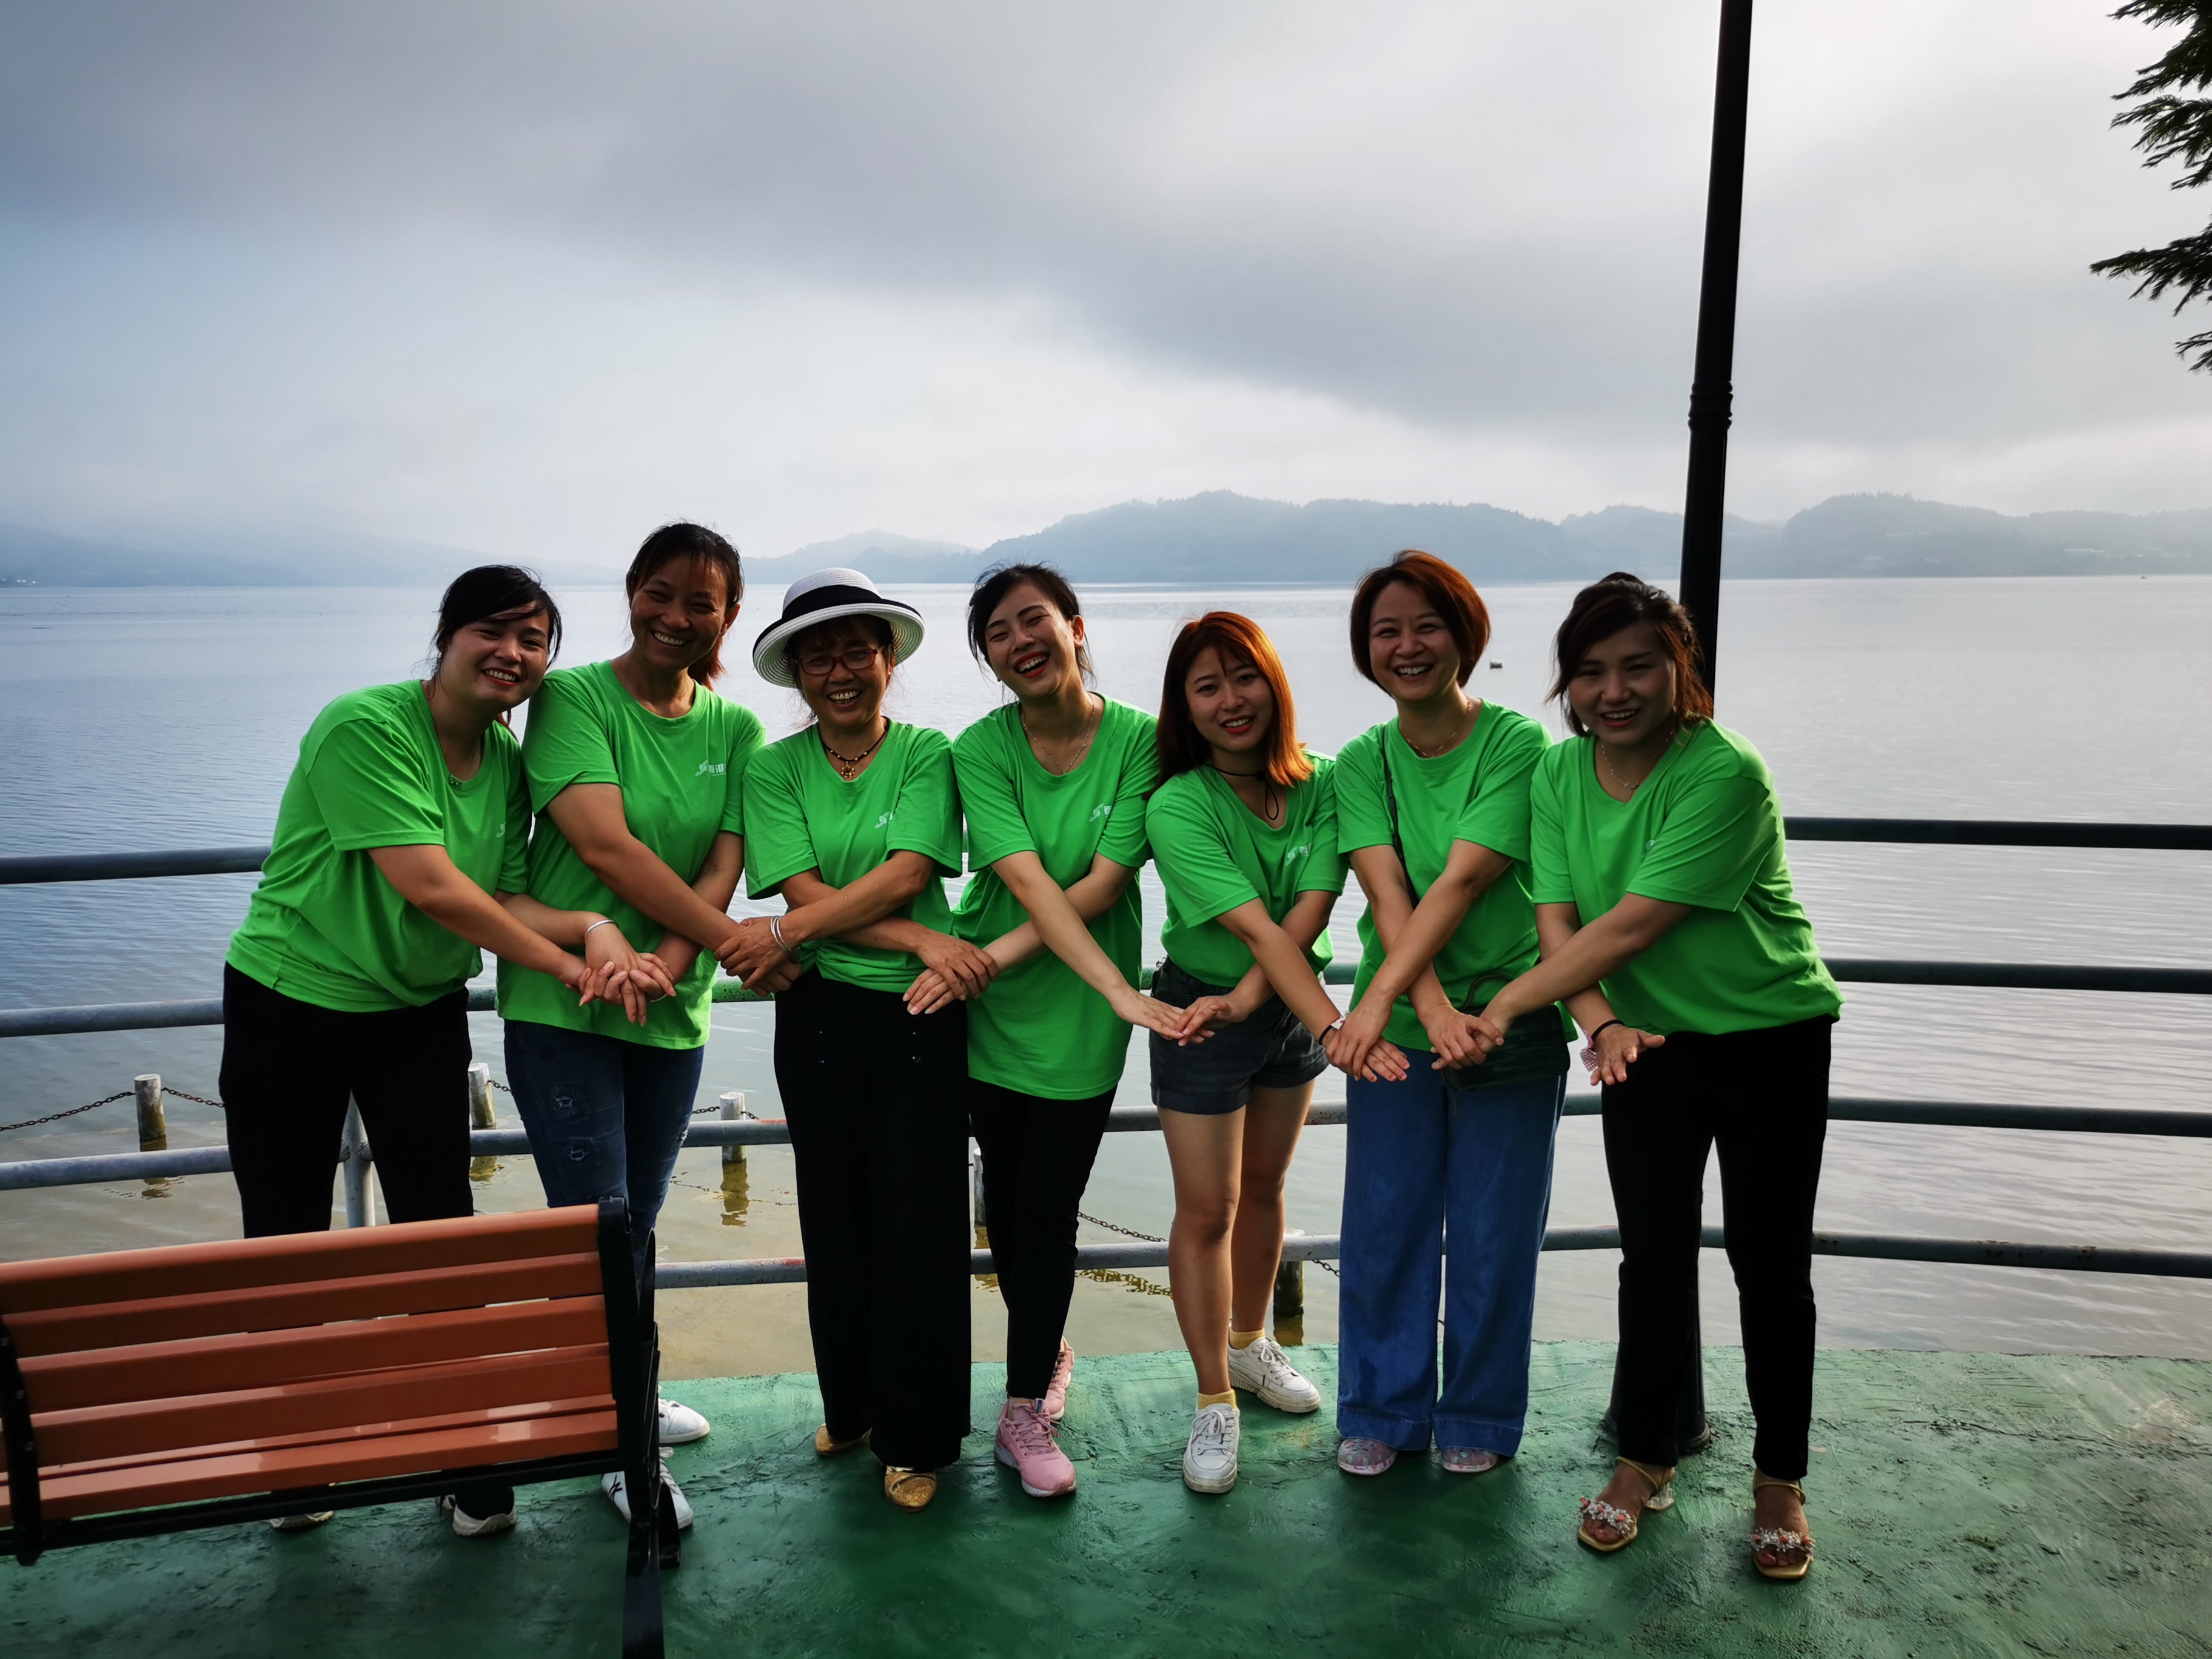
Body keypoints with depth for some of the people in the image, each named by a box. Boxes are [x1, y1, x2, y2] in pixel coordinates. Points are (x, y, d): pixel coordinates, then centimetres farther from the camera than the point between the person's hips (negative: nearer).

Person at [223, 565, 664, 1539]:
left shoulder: (505, 762, -2)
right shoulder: (364, 727, -22)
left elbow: (503, 899, -8)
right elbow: (431, 888, -28)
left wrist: (593, 928, -28)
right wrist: (569, 965, -22)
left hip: (420, 1012, 5)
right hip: (291, 1005, -4)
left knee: (442, 1227, 2)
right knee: (285, 1238, 10)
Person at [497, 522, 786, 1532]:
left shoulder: (734, 729, 6)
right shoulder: (572, 698, -8)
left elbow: (722, 867, -3)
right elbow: (605, 845, -19)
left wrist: (664, 962, -20)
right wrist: (731, 939, -18)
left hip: (673, 1014, 5)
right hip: (562, 1004, -4)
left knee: (638, 1222, 18)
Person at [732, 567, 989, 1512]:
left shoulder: (927, 754, -2)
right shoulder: (776, 769, 2)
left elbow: (906, 874, -15)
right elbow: (805, 890, -9)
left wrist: (786, 932, -21)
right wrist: (922, 940, -19)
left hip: (921, 1012, -2)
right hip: (820, 1012, 2)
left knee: (918, 1220, 2)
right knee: (836, 1216, 12)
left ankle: (916, 1434, 19)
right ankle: (849, 1405, 33)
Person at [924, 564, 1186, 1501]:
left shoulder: (1140, 740, -8)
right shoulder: (981, 749, -7)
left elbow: (1105, 881, -14)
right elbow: (1028, 881, -20)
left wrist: (994, 955, -22)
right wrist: (1122, 989, -30)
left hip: (1079, 1011, -2)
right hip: (987, 1004, 2)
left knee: (1048, 1205, 1)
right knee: (1005, 1195, 14)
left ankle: (1025, 1411, 18)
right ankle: (1050, 1350, 41)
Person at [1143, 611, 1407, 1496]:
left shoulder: (1318, 784, -11)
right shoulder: (1177, 807, -23)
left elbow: (1311, 909, -20)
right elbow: (1259, 929, -31)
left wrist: (1243, 998, -31)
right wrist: (1337, 1028, -38)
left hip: (1289, 1009, 4)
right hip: (1202, 1010, -4)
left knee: (1263, 1184, 20)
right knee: (1207, 1209, 2)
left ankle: (1249, 1341, 42)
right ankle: (1215, 1401, 18)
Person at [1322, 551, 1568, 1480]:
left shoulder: (1516, 743, -8)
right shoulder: (1361, 763, 2)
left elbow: (1461, 881, -19)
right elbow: (1386, 893, -12)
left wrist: (1380, 995, -26)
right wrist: (1431, 1004, -26)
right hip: (1397, 1027, 3)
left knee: (1492, 1234, 8)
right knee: (1381, 1227, 9)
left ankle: (1479, 1417, 30)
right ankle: (1381, 1411, 29)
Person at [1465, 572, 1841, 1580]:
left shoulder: (1725, 772, -23)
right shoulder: (1561, 774, -4)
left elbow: (1629, 928, -28)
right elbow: (1557, 920, -10)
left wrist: (1505, 1006, -26)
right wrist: (1600, 1023, -27)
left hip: (1772, 1040, -4)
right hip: (1646, 1042, 4)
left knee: (1770, 1263, 6)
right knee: (1653, 1259, 9)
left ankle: (1780, 1479, 24)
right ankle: (1645, 1460, 25)